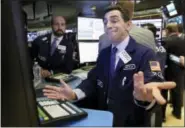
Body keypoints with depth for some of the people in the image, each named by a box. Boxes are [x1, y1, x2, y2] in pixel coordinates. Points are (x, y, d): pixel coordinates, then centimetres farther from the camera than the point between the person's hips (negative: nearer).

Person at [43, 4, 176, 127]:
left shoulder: (145, 54, -10)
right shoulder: (104, 53, 8)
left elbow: (152, 83, -22)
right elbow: (93, 80, 3)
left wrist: (143, 95, -45)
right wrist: (74, 94, -15)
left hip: (129, 122, -3)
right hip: (103, 118, 4)